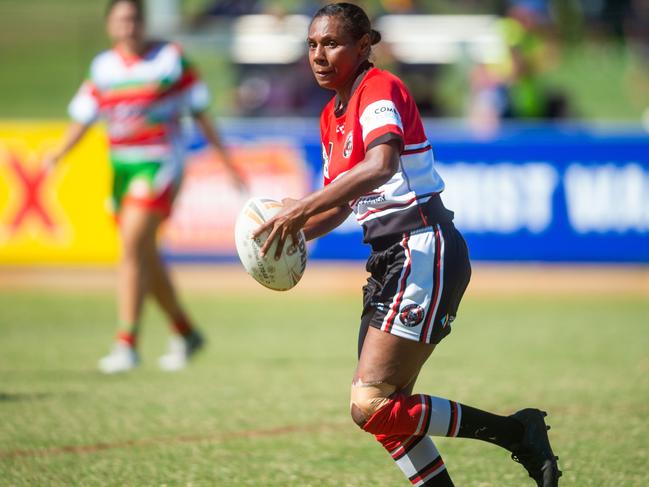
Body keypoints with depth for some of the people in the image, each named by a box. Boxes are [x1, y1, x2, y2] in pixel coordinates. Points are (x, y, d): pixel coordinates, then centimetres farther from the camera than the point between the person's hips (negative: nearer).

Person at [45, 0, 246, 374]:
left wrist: (227, 160, 4)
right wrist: (59, 154, -7)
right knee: (146, 258, 11)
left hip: (160, 164, -5)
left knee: (133, 246, -20)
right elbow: (83, 117, 10)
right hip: (122, 167, 5)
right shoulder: (103, 67, 9)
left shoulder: (171, 58, -2)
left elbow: (199, 113, 3)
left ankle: (127, 344, -21)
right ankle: (185, 333, 30)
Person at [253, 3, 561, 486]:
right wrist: (292, 229, 5)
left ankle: (516, 432, -9)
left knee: (372, 406, -16)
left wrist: (302, 208, -34)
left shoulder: (380, 90, -11)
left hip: (424, 252, -9)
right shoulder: (333, 116, 17)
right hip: (391, 258, 9)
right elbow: (339, 204, 25)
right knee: (384, 411, 6)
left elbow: (381, 164, -31)